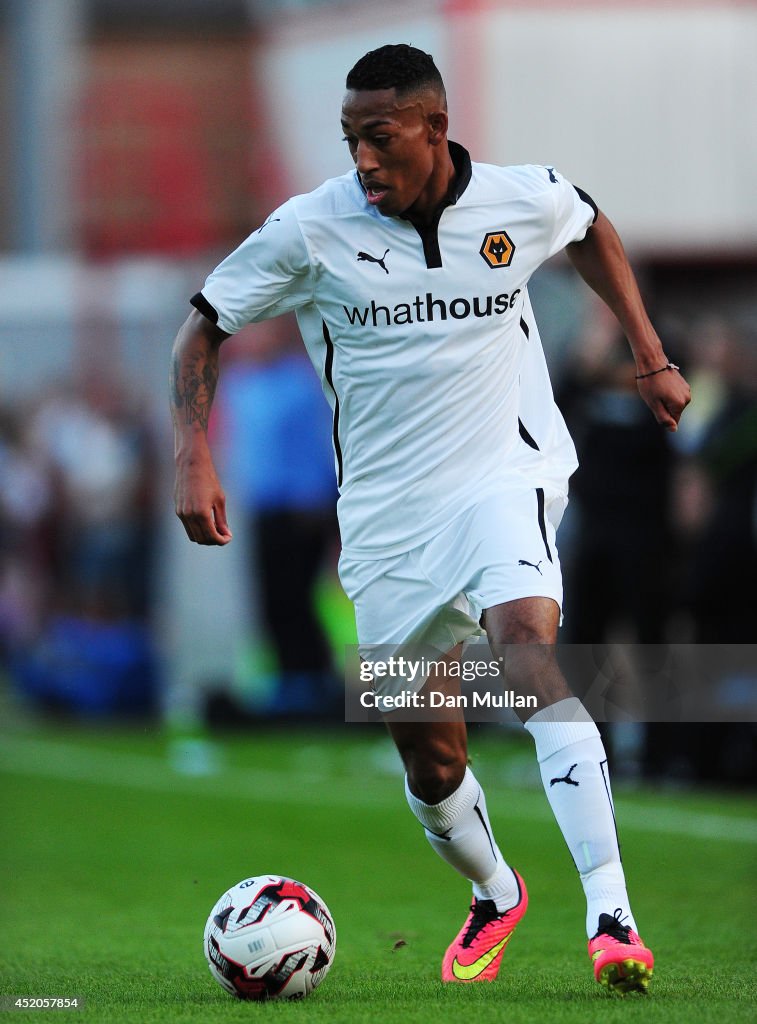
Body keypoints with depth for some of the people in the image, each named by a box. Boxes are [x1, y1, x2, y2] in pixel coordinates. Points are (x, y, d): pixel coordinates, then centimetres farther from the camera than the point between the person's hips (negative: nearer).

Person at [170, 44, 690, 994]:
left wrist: (651, 356, 17)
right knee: (427, 756, 6)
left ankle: (611, 914, -37)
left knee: (528, 642, -31)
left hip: (505, 475, -2)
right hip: (387, 511, 2)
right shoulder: (310, 229, -9)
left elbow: (593, 232, 20)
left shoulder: (525, 200, -5)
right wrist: (193, 460, -9)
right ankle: (494, 895, 40)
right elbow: (203, 325, 2)